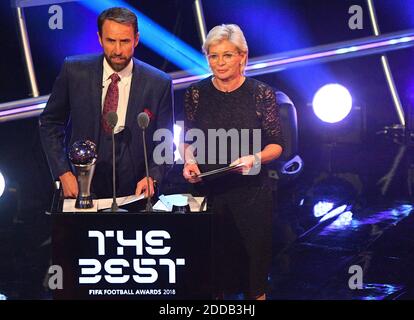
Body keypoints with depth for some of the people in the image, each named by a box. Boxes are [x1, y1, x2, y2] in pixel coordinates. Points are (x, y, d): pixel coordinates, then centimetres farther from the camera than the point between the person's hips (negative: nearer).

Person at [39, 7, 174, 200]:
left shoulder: (159, 84, -8)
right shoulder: (74, 71, -6)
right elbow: (50, 123, 2)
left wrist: (152, 177, -18)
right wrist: (63, 173, -7)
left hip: (134, 191, 0)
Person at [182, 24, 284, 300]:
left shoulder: (262, 94, -3)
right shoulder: (196, 94, 3)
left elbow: (277, 145, -1)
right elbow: (188, 140, 11)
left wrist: (255, 158, -20)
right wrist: (189, 160, -9)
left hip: (251, 191, -1)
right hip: (208, 189, 1)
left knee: (253, 255, 5)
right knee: (213, 256, 5)